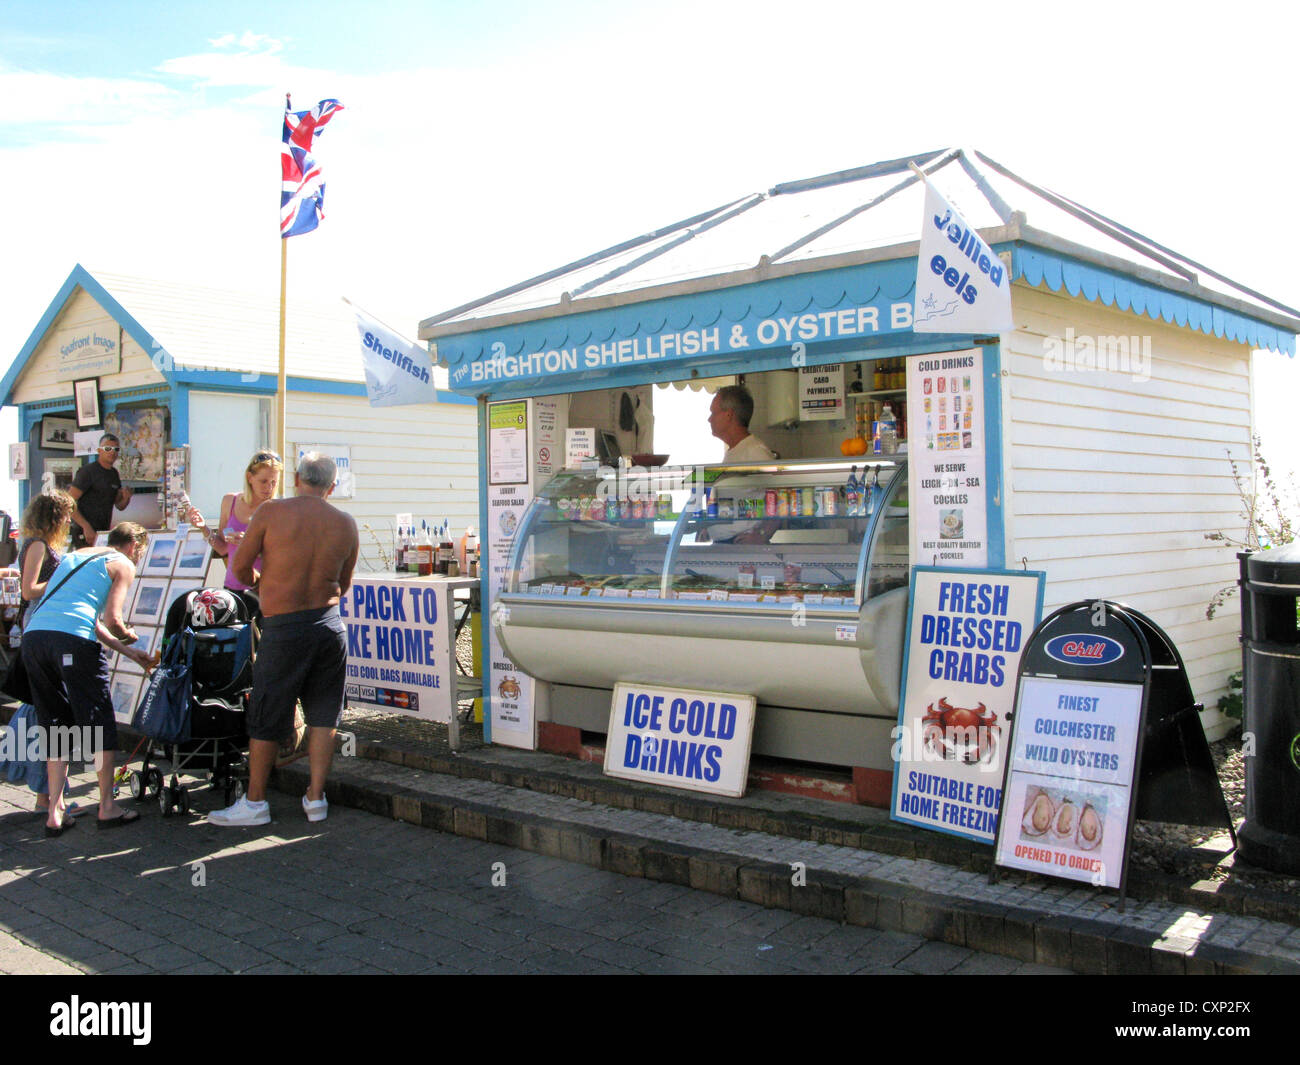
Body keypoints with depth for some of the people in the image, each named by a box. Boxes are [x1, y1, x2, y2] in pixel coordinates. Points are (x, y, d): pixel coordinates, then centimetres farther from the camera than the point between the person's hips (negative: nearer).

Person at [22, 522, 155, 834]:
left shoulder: (75, 556, 30)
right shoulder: (123, 565, 8)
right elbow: (112, 620, -3)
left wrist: (128, 652, 34)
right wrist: (128, 636, 20)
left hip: (33, 636, 7)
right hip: (72, 641, -7)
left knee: (55, 727, 15)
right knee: (99, 723, 6)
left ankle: (55, 813, 15)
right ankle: (107, 808, 12)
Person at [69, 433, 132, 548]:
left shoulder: (114, 474, 14)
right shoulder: (88, 471, -8)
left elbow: (120, 506, 20)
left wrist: (126, 498, -4)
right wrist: (86, 527, -22)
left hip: (104, 533, 7)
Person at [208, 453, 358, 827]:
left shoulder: (272, 512, -8)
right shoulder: (346, 524, 2)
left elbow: (240, 566, -1)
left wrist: (261, 587, 21)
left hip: (284, 628, -3)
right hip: (330, 624, 3)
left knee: (265, 719, 8)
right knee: (323, 716, 12)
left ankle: (255, 802, 18)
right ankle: (316, 798, 16)